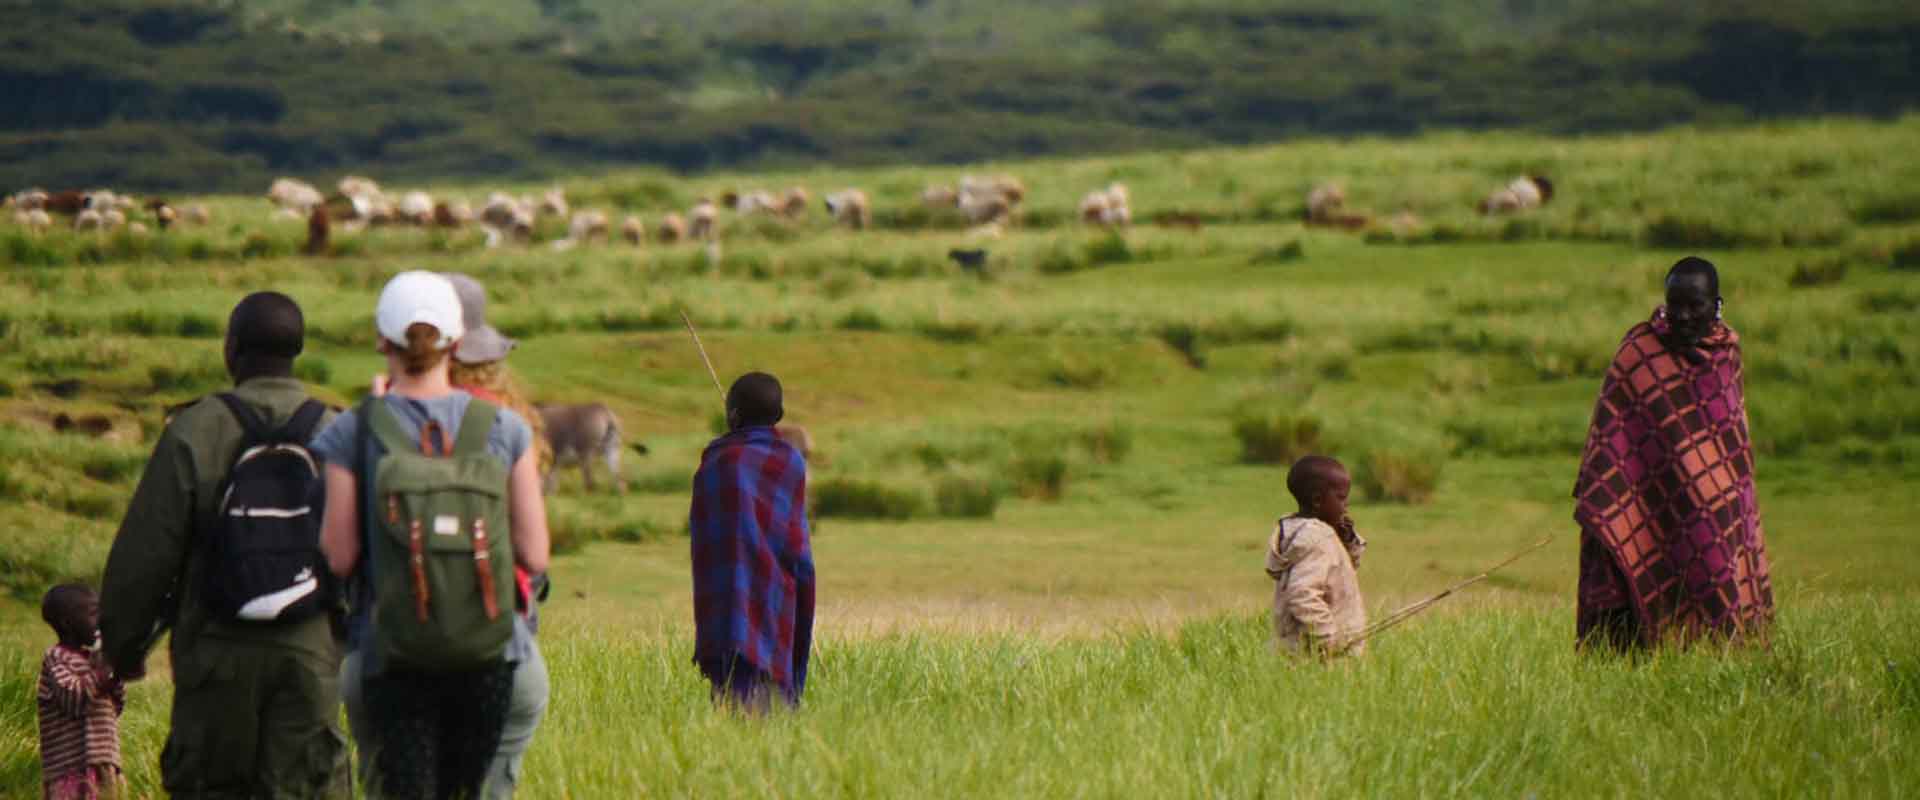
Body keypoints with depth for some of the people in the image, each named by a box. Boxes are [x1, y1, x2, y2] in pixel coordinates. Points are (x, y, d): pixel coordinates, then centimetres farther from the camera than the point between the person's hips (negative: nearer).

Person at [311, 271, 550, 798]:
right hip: (487, 653, 2)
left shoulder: (355, 433, -6)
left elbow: (339, 556, -6)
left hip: (391, 655, -2)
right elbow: (534, 556, -2)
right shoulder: (503, 429, -1)